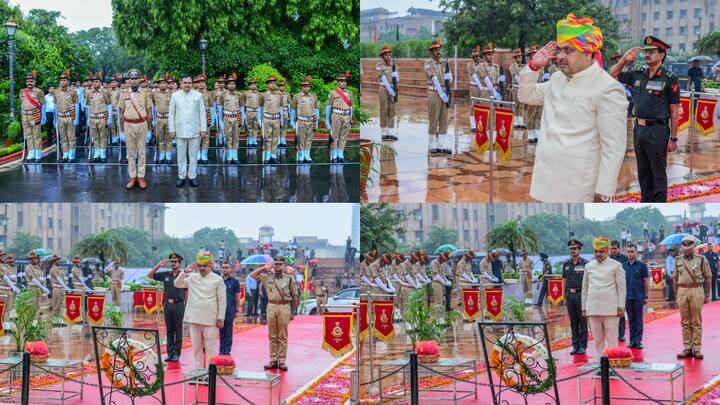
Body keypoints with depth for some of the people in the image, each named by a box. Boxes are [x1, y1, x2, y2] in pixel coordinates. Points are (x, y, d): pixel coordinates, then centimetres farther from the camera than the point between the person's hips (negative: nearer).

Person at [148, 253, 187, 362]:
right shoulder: (165, 275, 7)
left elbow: (186, 293, 1)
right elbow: (149, 275, 10)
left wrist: (187, 307, -4)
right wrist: (158, 265, -2)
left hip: (178, 305, -3)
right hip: (167, 304, 4)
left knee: (178, 330, 1)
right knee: (169, 330, 8)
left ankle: (177, 353, 6)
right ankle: (170, 353, 13)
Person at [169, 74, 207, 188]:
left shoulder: (198, 95, 0)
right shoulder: (175, 96, 1)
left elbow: (202, 113, 2)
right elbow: (171, 114, 4)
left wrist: (203, 129, -2)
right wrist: (171, 129, -1)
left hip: (194, 131, 0)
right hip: (180, 130, 0)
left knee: (193, 155, 5)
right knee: (181, 155, 6)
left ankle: (192, 176, 13)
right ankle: (181, 177, 14)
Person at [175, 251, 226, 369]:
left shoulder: (217, 280, -1)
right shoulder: (192, 278, 10)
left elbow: (222, 301, -2)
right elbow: (177, 284, 5)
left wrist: (221, 319, -6)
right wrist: (185, 271, -6)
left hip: (210, 321, -4)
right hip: (194, 319, 4)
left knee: (210, 348, -3)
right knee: (196, 348, 9)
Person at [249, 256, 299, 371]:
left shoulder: (289, 279, 3)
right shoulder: (267, 277, 9)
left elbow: (294, 296, 5)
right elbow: (252, 275, 9)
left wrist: (293, 312, 3)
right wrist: (265, 268, 0)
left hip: (284, 307, -2)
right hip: (271, 306, 3)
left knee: (283, 337, 1)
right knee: (272, 336, 6)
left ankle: (282, 361, 4)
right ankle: (273, 360, 11)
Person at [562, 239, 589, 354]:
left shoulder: (585, 264, -4)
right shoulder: (566, 264, 11)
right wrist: (565, 296, 12)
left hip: (581, 294, -5)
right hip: (570, 294, 5)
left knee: (583, 321, -1)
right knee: (573, 322, 8)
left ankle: (583, 345, 4)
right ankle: (575, 345, 13)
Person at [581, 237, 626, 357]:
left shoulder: (616, 265, 1)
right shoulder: (589, 266, 12)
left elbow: (621, 287, -1)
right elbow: (585, 288, 14)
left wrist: (621, 307, -7)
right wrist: (584, 308, 11)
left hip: (610, 309, -4)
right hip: (593, 309, 4)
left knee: (611, 340, -4)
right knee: (598, 340, 7)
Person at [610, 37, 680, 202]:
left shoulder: (669, 79, -8)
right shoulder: (638, 75, 7)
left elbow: (674, 111, -8)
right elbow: (613, 75, 17)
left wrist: (673, 138, -11)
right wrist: (625, 59, 1)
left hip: (657, 131, -6)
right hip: (639, 128, 6)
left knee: (658, 173, 1)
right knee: (643, 171, 15)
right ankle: (646, 202, 26)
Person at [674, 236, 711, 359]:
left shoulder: (701, 259, 2)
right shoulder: (678, 260, 10)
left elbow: (708, 277, 4)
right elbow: (675, 279, 14)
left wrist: (707, 295, 3)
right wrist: (676, 296, 11)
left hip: (696, 291, -3)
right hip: (682, 290, 3)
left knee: (696, 322, 0)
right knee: (685, 322, 6)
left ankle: (697, 349, 3)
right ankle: (687, 348, 10)